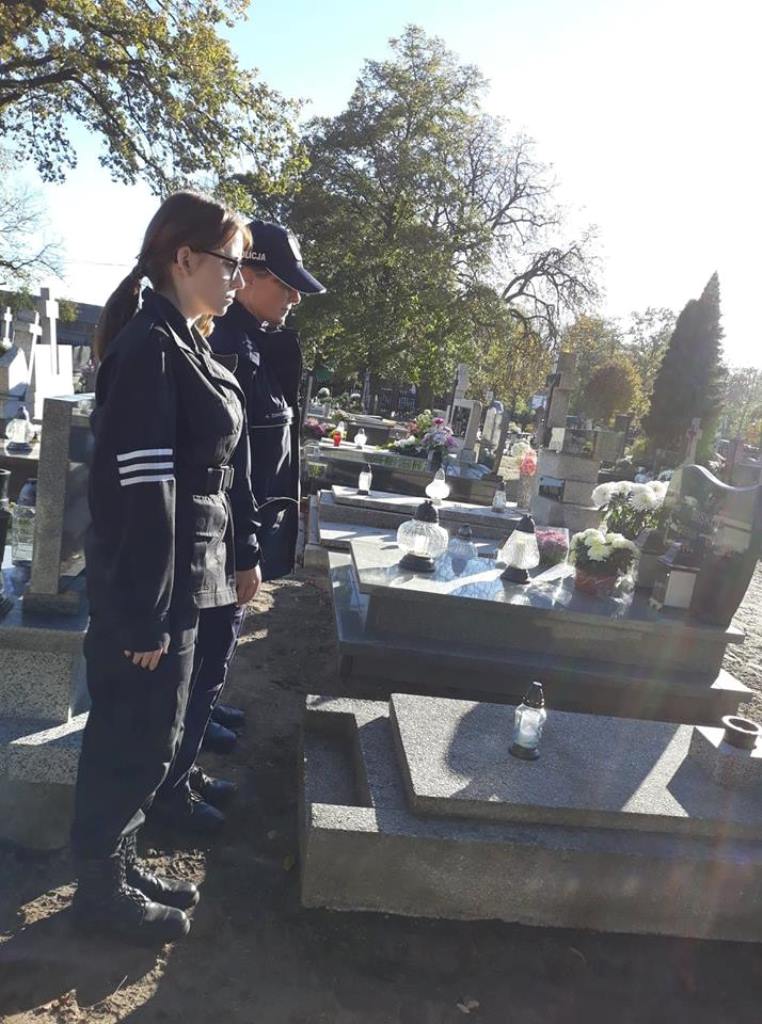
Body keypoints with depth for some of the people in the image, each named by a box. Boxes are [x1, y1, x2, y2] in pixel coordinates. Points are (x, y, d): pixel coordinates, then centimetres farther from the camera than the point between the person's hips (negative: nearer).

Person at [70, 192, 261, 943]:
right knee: (134, 738, 6)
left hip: (183, 574, 9)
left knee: (145, 735, 19)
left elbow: (220, 468, 16)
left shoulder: (186, 345, 13)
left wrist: (243, 552, 18)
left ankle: (119, 864, 37)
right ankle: (100, 886, 28)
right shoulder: (148, 347, -17)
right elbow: (140, 491, -22)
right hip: (144, 584, -9)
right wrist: (145, 614, -21)